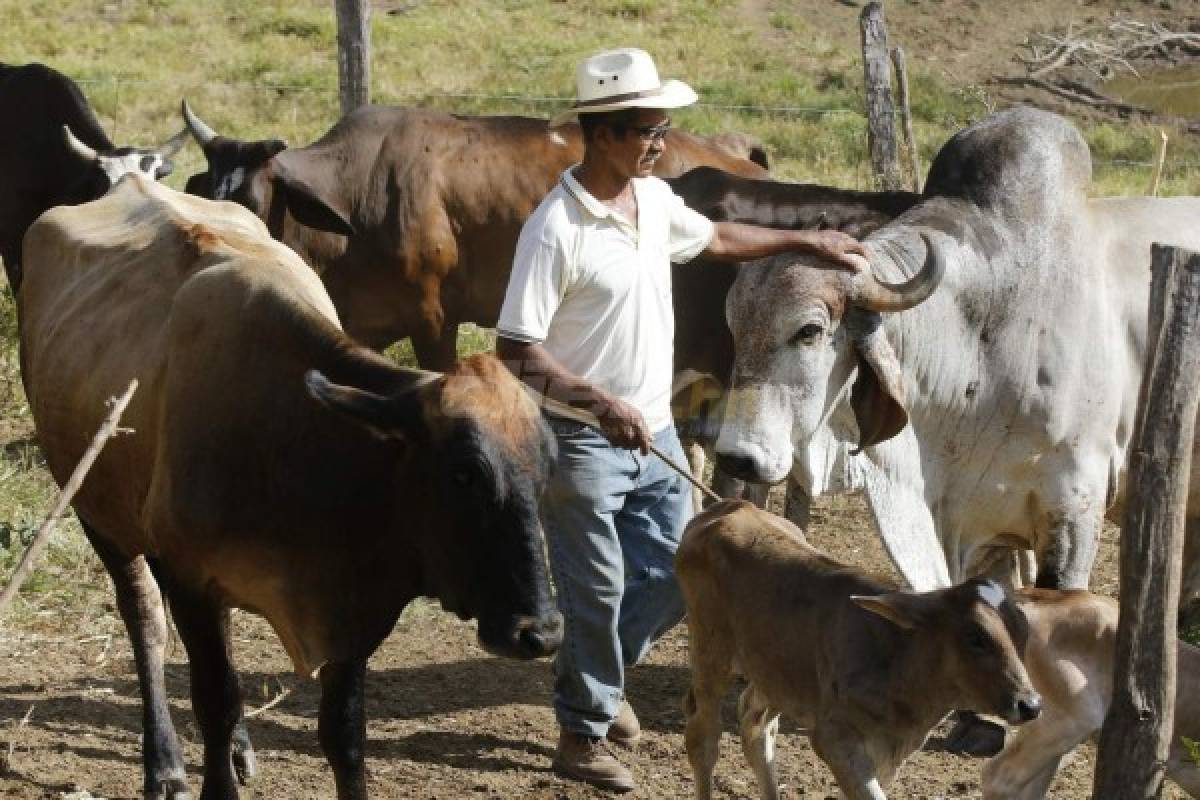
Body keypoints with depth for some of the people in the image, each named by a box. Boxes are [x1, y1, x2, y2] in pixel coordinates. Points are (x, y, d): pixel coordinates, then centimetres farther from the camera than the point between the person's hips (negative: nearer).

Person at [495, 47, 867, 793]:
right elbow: (516, 350, -21)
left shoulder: (655, 200, 2)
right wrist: (600, 401, -30)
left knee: (675, 577, 13)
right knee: (598, 592, 1)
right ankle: (584, 731, 18)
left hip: (655, 435, 7)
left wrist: (808, 240, 27)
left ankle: (599, 674, 36)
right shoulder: (557, 228, -21)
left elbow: (717, 238, 25)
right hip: (584, 442, -7)